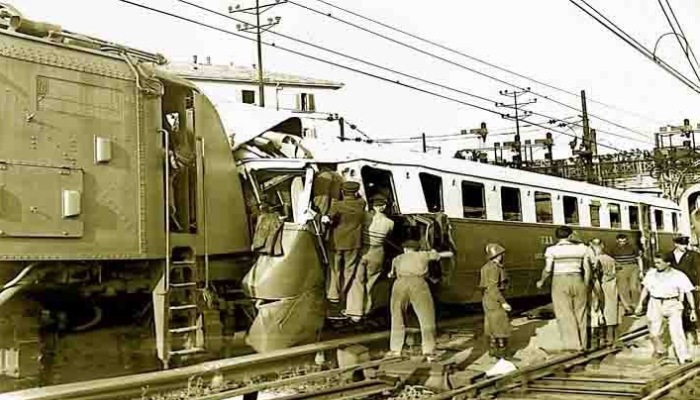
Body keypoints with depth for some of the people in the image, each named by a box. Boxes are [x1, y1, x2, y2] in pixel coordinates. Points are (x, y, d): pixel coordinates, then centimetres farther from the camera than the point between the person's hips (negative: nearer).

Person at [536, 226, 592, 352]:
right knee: (580, 313, 12)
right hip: (578, 281, 3)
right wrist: (586, 285, 14)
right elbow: (587, 269, 4)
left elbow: (548, 269, -9)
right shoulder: (581, 248, 3)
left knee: (565, 315, -1)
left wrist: (541, 282, 7)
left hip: (560, 282, -3)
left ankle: (572, 345, -7)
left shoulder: (552, 250, -6)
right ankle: (582, 344, 16)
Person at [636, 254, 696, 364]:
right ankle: (660, 350, 37)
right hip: (655, 305, 3)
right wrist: (640, 304, 15)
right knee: (654, 332, 9)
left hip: (673, 305, -3)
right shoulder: (651, 274, 2)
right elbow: (645, 289, 14)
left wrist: (693, 310, -6)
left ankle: (685, 358, -5)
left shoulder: (679, 276, -7)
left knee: (676, 332, -12)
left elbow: (689, 292, -4)